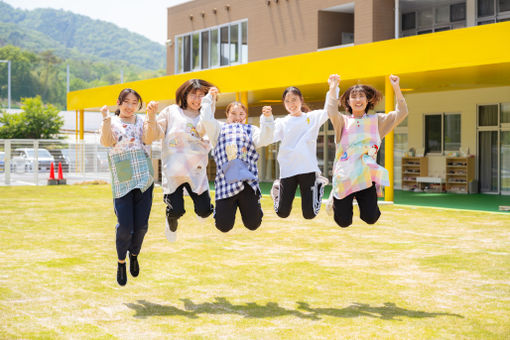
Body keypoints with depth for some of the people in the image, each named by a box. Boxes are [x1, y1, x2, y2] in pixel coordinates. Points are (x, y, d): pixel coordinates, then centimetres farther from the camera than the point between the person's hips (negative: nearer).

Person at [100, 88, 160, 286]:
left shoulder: (142, 121, 13)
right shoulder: (112, 123, 8)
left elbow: (149, 138, -7)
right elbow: (106, 142, -11)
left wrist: (152, 116, -17)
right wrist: (106, 118, -18)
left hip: (144, 179, 2)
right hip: (122, 181, -2)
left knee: (141, 225, 2)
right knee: (125, 226, -8)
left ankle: (134, 255, 30)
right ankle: (121, 262, 16)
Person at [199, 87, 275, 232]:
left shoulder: (251, 130, 21)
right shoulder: (219, 128, 21)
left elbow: (264, 139, 1)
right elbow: (206, 120, 3)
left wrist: (267, 118, -12)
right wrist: (210, 98, 5)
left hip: (248, 181, 1)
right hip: (226, 181, 0)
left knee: (253, 224, -2)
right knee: (224, 226, -6)